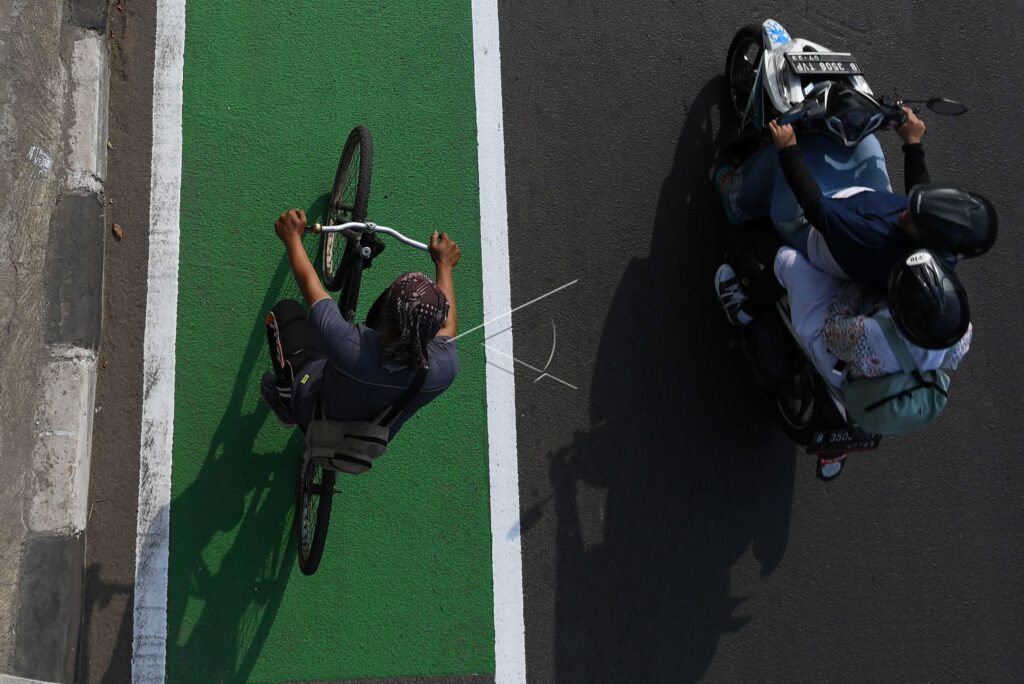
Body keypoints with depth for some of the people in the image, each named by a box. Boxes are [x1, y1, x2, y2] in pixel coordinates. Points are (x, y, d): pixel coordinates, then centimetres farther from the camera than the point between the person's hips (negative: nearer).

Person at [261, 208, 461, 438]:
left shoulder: (348, 347, -45)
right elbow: (449, 322, -10)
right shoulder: (446, 368, -36)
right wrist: (445, 264, 6)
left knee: (286, 310, 12)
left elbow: (310, 284, -25)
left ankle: (284, 400, 24)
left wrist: (293, 237, -6)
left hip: (314, 417, -2)